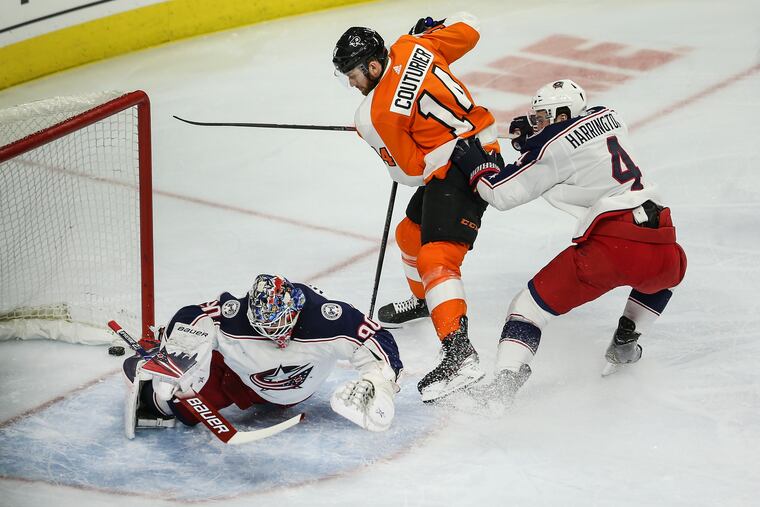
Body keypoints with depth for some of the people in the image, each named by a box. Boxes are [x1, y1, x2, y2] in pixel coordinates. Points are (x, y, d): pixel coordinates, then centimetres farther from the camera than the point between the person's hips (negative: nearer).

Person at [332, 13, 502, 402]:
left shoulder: (382, 112, -18)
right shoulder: (412, 46, 0)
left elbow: (411, 172, -10)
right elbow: (467, 29, 10)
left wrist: (380, 142, 7)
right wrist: (430, 28, 26)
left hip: (459, 169, -11)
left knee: (436, 256, -23)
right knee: (410, 234, 27)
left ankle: (459, 354, -38)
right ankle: (424, 300, 53)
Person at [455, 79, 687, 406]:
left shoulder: (552, 145, 2)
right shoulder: (608, 118, 20)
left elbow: (502, 193, 8)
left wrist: (478, 162, 24)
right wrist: (530, 139, 26)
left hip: (612, 247, -6)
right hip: (661, 247, 6)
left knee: (533, 303, 4)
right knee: (670, 271, 41)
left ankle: (505, 382, -10)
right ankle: (624, 345, 36)